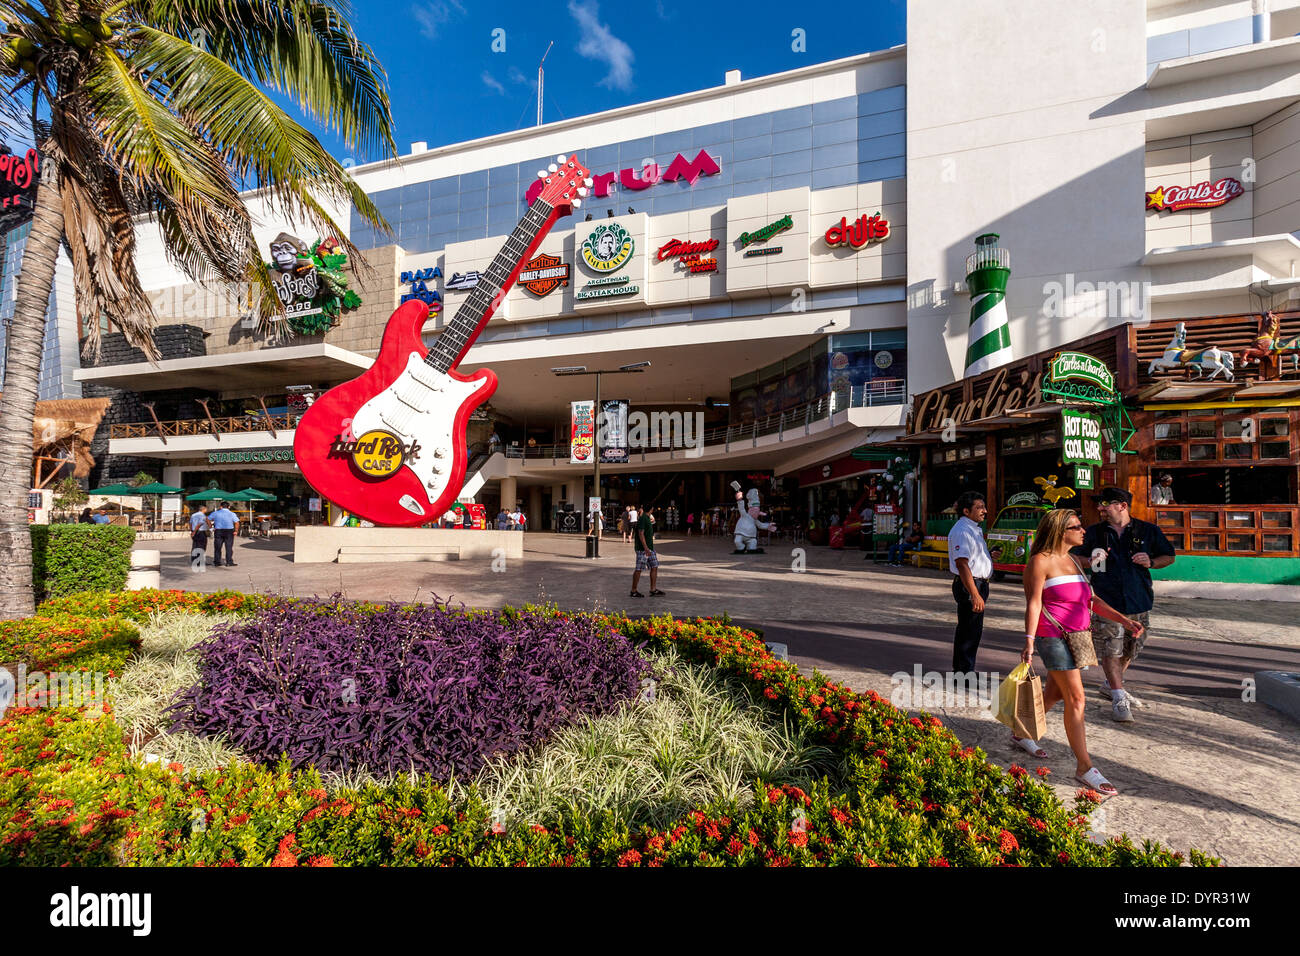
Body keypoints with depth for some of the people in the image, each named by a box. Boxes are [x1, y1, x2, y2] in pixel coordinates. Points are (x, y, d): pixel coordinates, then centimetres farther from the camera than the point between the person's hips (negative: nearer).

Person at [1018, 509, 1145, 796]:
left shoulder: (1073, 561, 15)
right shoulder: (1041, 561, -11)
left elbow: (1092, 600, 19)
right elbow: (1033, 602, -15)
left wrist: (1124, 620, 7)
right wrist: (1029, 640, -22)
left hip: (1076, 637, 9)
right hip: (1054, 636, -9)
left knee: (1054, 694, 16)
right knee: (1076, 698, -7)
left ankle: (1022, 734, 32)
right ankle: (1084, 767, 1)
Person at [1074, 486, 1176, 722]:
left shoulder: (1148, 531, 3)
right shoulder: (1094, 532, 4)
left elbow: (1169, 557, 12)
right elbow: (1078, 557, 13)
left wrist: (1151, 562, -8)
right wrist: (1090, 562, -9)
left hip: (1138, 601, 2)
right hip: (1106, 601, -2)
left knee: (1131, 649, 15)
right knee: (1110, 650, -6)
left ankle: (1110, 685, 35)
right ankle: (1118, 698, 4)